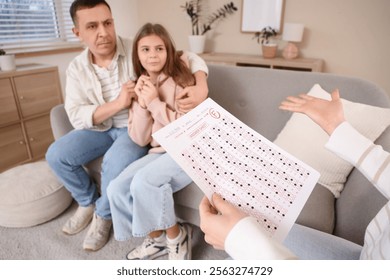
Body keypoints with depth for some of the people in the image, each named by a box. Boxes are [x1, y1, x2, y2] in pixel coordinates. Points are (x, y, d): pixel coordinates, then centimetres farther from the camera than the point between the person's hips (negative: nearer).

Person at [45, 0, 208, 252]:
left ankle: (103, 214, 1)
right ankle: (89, 201, 19)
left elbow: (190, 58, -14)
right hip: (101, 127, 5)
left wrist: (202, 87, -36)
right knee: (56, 155, -9)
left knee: (116, 162, -32)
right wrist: (117, 104, -28)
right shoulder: (77, 68, -3)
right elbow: (76, 116, -11)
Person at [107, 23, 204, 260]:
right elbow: (139, 139, 3)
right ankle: (156, 238, 12)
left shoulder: (181, 79, -9)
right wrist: (142, 103, -12)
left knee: (144, 181, -29)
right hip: (159, 152, 6)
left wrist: (155, 103, -18)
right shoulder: (142, 86, 8)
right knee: (116, 189, -10)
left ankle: (176, 236, -2)